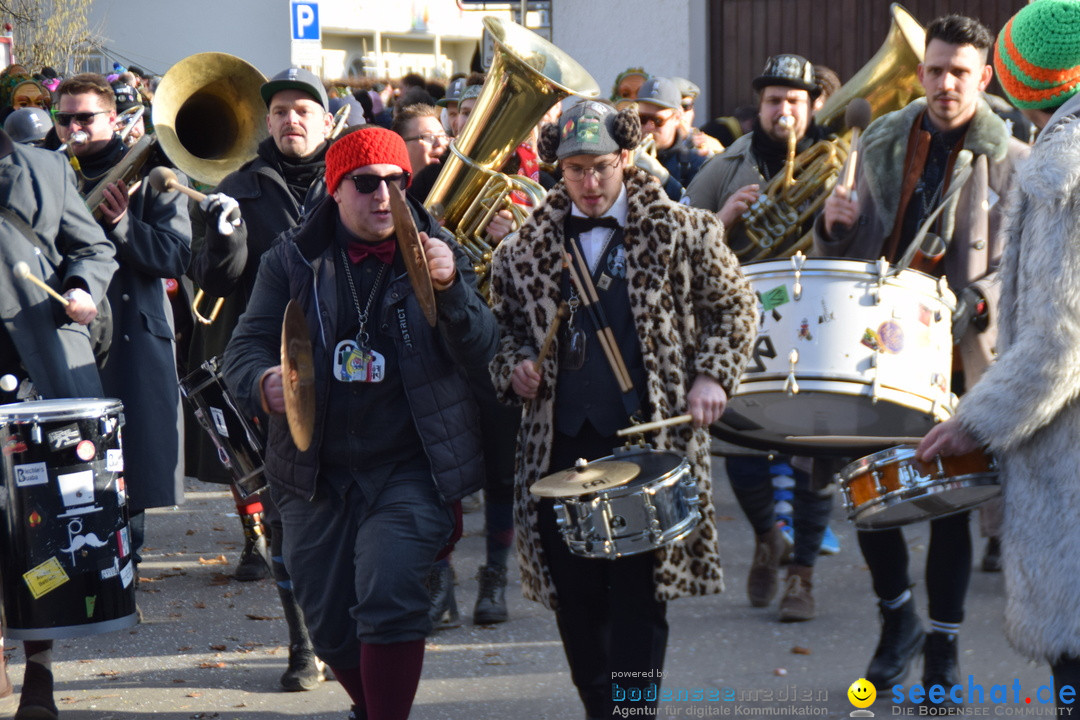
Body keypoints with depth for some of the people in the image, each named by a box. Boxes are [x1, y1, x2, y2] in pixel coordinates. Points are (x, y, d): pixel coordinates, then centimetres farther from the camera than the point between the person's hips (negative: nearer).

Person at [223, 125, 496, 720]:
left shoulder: (438, 252, 1)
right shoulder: (292, 260, 3)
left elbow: (479, 352, -10)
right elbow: (245, 347, -1)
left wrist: (449, 287, -29)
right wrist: (263, 382, -25)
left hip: (410, 469, -2)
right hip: (316, 473, 2)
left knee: (388, 594, -24)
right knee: (329, 626, 10)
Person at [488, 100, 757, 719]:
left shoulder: (682, 232, 2)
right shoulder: (528, 247, 10)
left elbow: (735, 308, 9)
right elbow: (506, 325, 22)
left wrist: (712, 376, -4)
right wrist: (515, 366, 1)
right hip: (560, 442, 3)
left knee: (639, 597, -7)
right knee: (575, 599, 6)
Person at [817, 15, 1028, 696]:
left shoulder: (1010, 162, -3)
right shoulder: (883, 143, 8)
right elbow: (853, 250, 15)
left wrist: (973, 307, -21)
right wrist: (837, 225, -7)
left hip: (963, 351, -3)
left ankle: (944, 647, 15)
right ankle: (898, 616, 24)